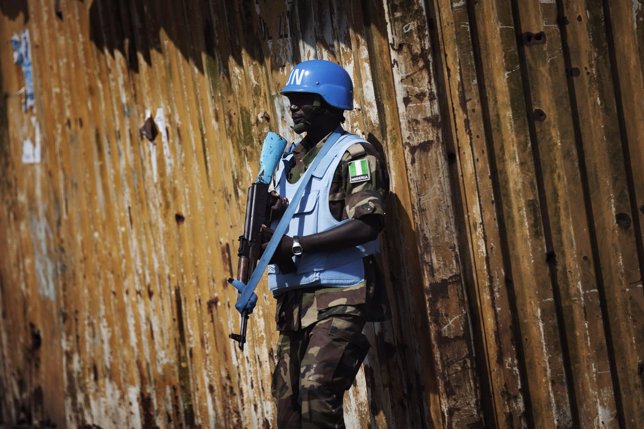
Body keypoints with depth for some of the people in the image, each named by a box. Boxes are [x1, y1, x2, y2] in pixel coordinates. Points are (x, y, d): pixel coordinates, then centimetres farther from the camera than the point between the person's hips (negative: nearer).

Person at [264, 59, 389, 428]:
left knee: (315, 390, -20)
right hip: (293, 298, 8)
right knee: (288, 399, 6)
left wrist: (297, 245, -19)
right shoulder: (289, 160, 20)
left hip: (339, 295, -8)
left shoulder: (354, 154, -5)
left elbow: (368, 223, -18)